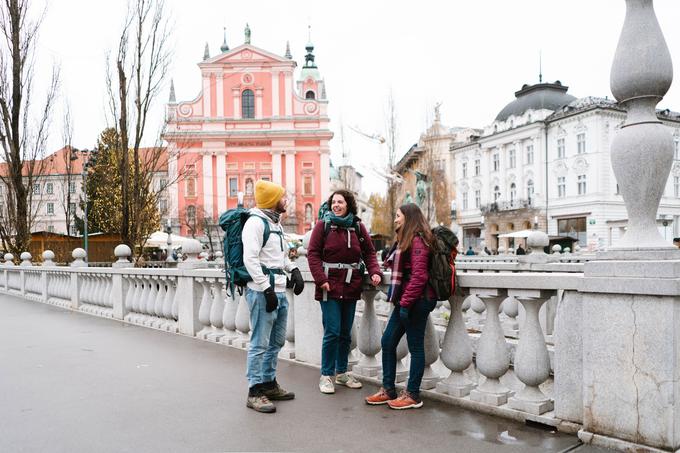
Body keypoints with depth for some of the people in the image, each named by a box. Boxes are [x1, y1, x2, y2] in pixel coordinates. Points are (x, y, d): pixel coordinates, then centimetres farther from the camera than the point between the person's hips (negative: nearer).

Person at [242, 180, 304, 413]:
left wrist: (294, 270, 10)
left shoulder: (276, 223, 19)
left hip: (279, 291, 10)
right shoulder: (255, 222, -10)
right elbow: (250, 259, -18)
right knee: (260, 344, -4)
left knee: (276, 341, 16)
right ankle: (255, 392, 5)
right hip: (262, 293, -10)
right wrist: (266, 289, -21)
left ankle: (269, 384, 28)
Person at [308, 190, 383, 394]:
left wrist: (375, 272, -8)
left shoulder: (358, 226, 8)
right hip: (330, 286, -4)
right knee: (332, 332, -6)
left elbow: (369, 252, 9)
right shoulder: (323, 225, -1)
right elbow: (313, 254, -6)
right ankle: (326, 375, 9)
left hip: (351, 287, 4)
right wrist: (321, 279, -16)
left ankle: (342, 372, 28)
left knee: (346, 333, 13)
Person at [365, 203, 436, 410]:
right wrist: (399, 300, 8)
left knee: (415, 347, 1)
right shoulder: (405, 240, 18)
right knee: (387, 342, 12)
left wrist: (405, 303, -20)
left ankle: (412, 396, 13)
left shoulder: (417, 241, -14)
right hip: (405, 301, 10)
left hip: (416, 302, -10)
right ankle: (388, 390, 22)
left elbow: (419, 276, -21)